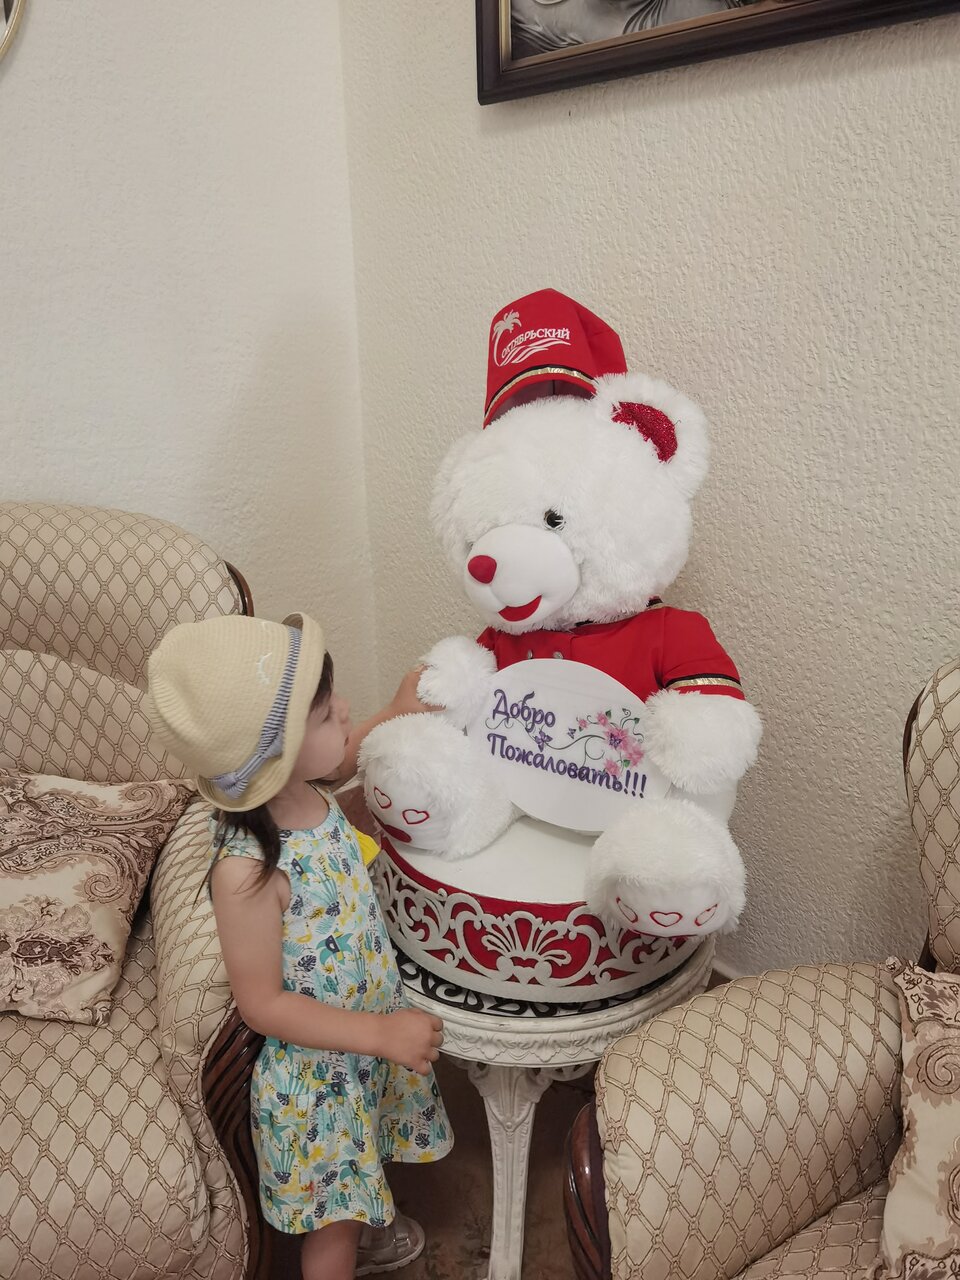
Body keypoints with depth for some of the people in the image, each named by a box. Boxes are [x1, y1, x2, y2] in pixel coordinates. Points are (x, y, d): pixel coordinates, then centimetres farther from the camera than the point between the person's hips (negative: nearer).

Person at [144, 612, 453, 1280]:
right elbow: (263, 1005, -26)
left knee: (356, 1177, 35)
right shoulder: (248, 870, -37)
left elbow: (343, 757, 10)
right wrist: (380, 1034, -26)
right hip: (317, 1068, -7)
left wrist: (397, 713, -3)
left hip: (370, 1032, 7)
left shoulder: (307, 790, -16)